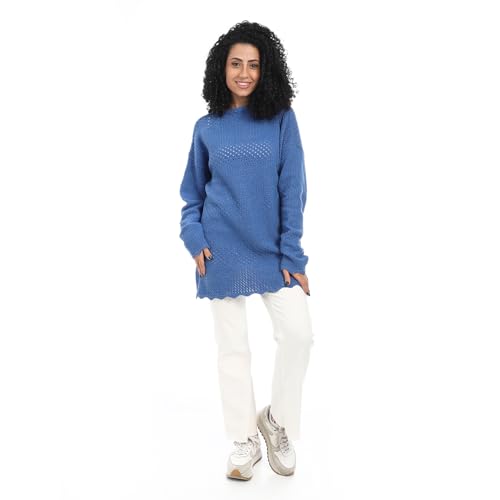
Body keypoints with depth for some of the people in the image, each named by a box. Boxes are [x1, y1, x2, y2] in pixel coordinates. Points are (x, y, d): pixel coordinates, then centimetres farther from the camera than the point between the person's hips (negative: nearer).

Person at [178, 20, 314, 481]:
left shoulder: (282, 120, 0)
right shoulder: (207, 127, 4)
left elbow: (292, 190, -3)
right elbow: (193, 191, 11)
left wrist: (291, 253, -8)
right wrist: (194, 237, -5)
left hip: (271, 249, 0)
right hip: (222, 252, 1)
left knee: (298, 333, -11)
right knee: (232, 347, 6)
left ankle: (277, 419, 16)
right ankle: (244, 441, 21)